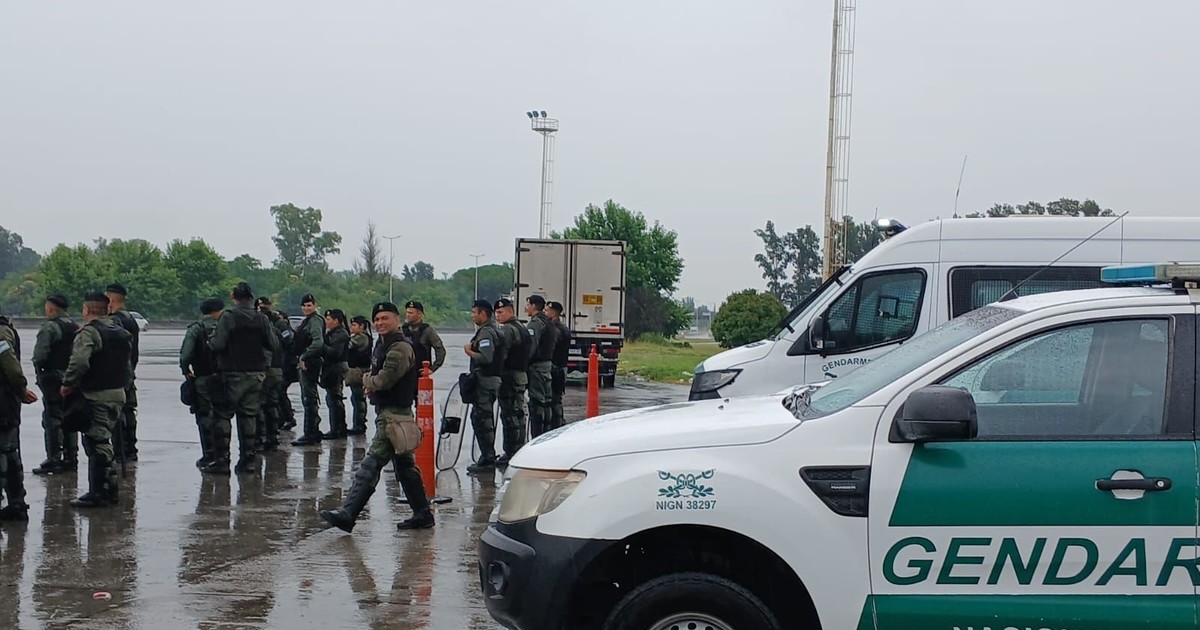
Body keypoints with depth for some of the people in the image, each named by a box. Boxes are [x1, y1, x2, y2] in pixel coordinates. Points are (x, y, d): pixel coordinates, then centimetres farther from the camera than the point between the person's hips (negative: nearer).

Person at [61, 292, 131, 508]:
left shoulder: (88, 332, -14)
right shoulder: (121, 332, 14)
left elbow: (79, 362, -26)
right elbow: (128, 366, 21)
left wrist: (68, 384, -16)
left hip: (96, 396, -9)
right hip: (118, 393, 9)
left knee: (97, 443, -4)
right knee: (104, 441, 17)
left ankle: (99, 493, -2)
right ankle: (111, 490, 19)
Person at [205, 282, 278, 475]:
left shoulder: (228, 317, -11)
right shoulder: (262, 319, 4)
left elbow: (218, 345, -18)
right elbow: (274, 346, 3)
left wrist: (210, 341, 3)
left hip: (233, 374, -5)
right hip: (256, 373, 5)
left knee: (223, 415, 1)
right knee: (249, 415, 10)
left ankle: (221, 460, -3)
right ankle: (247, 459, 9)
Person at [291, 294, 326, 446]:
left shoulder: (315, 321, -12)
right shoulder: (307, 321, 19)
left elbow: (318, 343, -26)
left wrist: (304, 357, -20)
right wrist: (300, 359, 12)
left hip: (310, 364, -11)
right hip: (305, 364, 11)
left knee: (309, 399, -8)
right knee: (307, 399, 15)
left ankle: (310, 435, -6)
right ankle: (314, 432, 22)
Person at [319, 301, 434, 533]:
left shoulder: (400, 349, -16)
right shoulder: (382, 346, 16)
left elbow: (384, 379, -24)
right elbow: (376, 377, 25)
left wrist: (367, 381, -2)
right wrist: (371, 382, 1)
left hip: (394, 415, -11)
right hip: (386, 412, 11)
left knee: (371, 465, -11)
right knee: (404, 466, 14)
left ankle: (347, 514, -12)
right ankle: (422, 514, 20)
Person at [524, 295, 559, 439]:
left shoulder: (536, 322, -13)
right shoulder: (550, 323, 17)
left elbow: (531, 346, -21)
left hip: (536, 366, -10)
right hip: (547, 365, 10)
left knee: (536, 402, -9)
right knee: (546, 401, 13)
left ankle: (537, 437, -10)